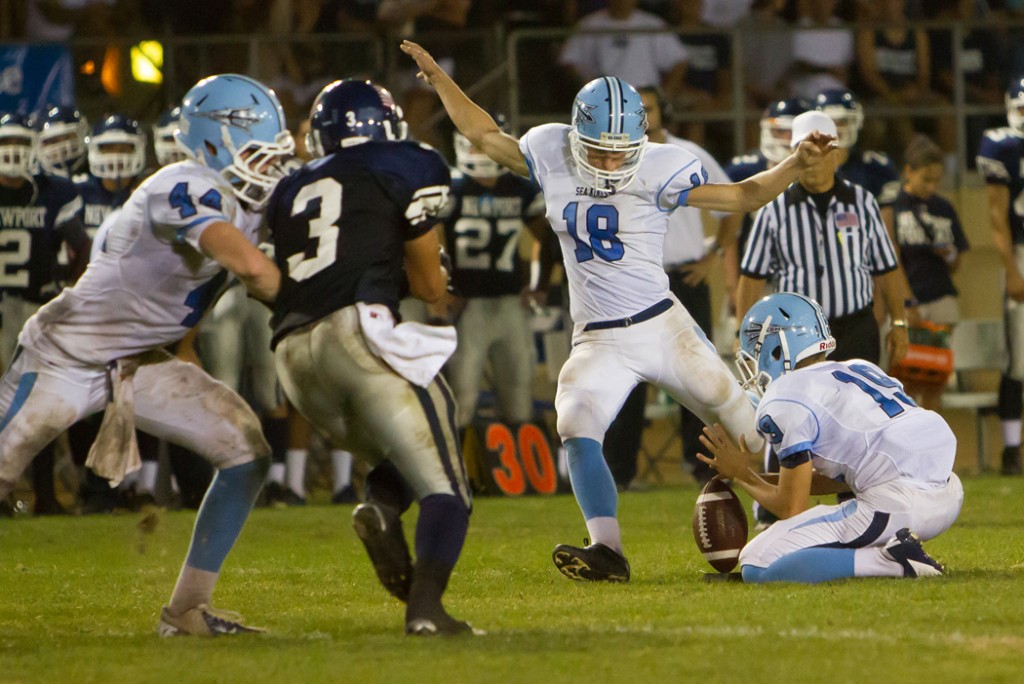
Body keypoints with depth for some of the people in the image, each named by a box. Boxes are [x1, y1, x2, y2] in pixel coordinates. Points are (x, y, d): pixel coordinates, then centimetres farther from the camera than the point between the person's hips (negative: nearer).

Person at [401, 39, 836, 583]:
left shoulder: (658, 170, -10)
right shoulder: (550, 153, 0)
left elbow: (743, 196, -5)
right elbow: (487, 136, 16)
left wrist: (797, 165, -19)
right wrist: (437, 77, 16)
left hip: (662, 327, -2)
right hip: (598, 341, 2)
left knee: (737, 415, 2)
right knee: (576, 428, -20)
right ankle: (608, 551, -25)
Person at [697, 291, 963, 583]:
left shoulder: (787, 400, 0)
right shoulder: (859, 369, 24)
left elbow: (792, 508, 3)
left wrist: (742, 476, 20)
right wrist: (758, 479, 33)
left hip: (895, 504, -8)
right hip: (949, 497, 8)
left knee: (756, 566, -4)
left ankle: (890, 562, -15)